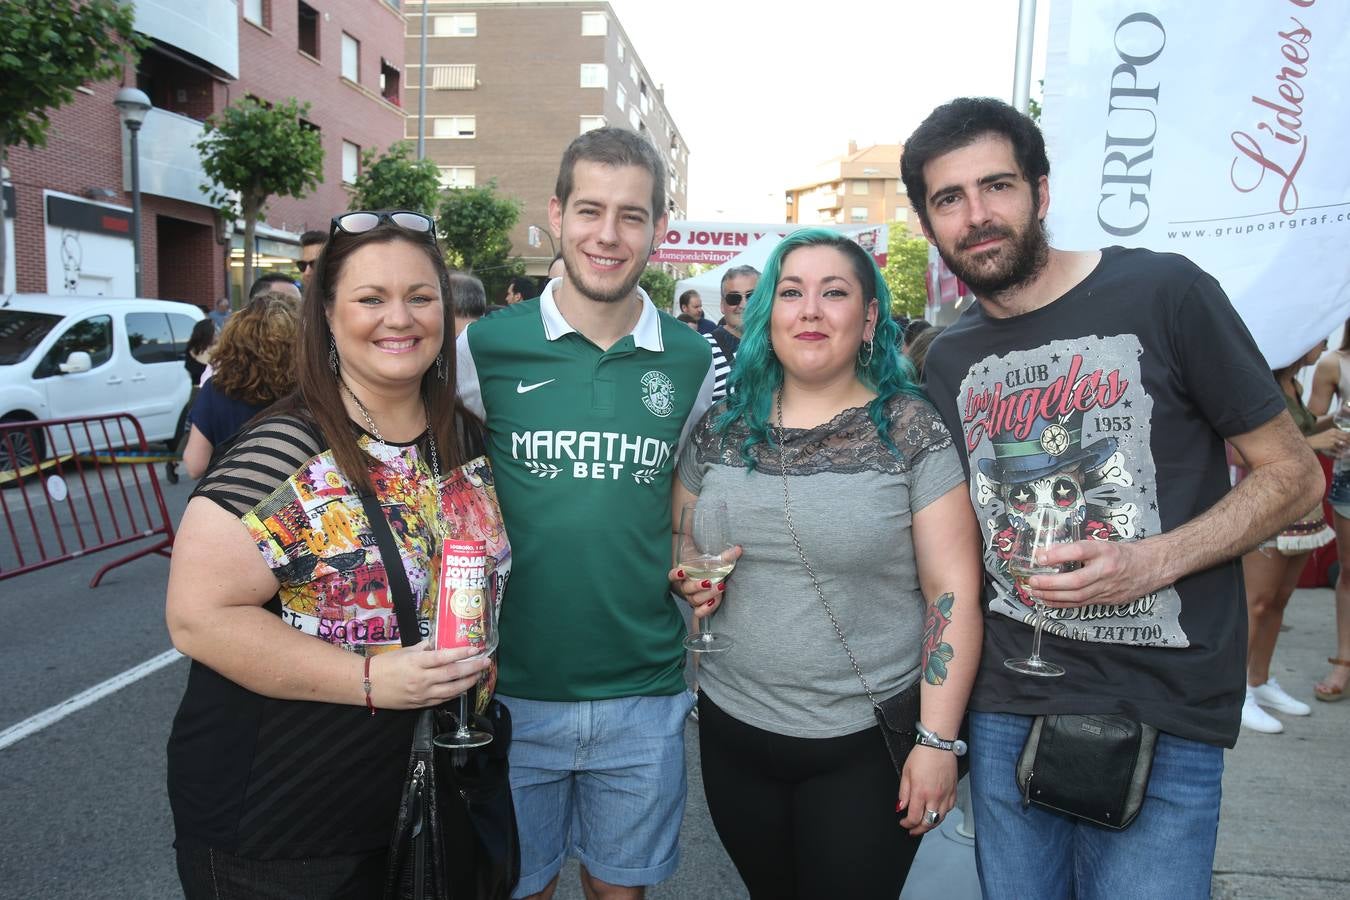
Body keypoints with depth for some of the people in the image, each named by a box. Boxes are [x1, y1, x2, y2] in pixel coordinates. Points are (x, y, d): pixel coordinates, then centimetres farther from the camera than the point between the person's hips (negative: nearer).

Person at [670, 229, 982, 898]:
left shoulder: (913, 430, -9)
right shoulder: (722, 427, 1)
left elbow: (953, 591, -9)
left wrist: (937, 741, -12)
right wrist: (686, 572, -8)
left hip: (867, 742, -3)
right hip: (733, 727, 4)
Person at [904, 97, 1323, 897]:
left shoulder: (1163, 293, -9)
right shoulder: (949, 360, 6)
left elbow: (1295, 474, -4)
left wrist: (1155, 561, -20)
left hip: (1162, 715, -4)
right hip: (1005, 709, 4)